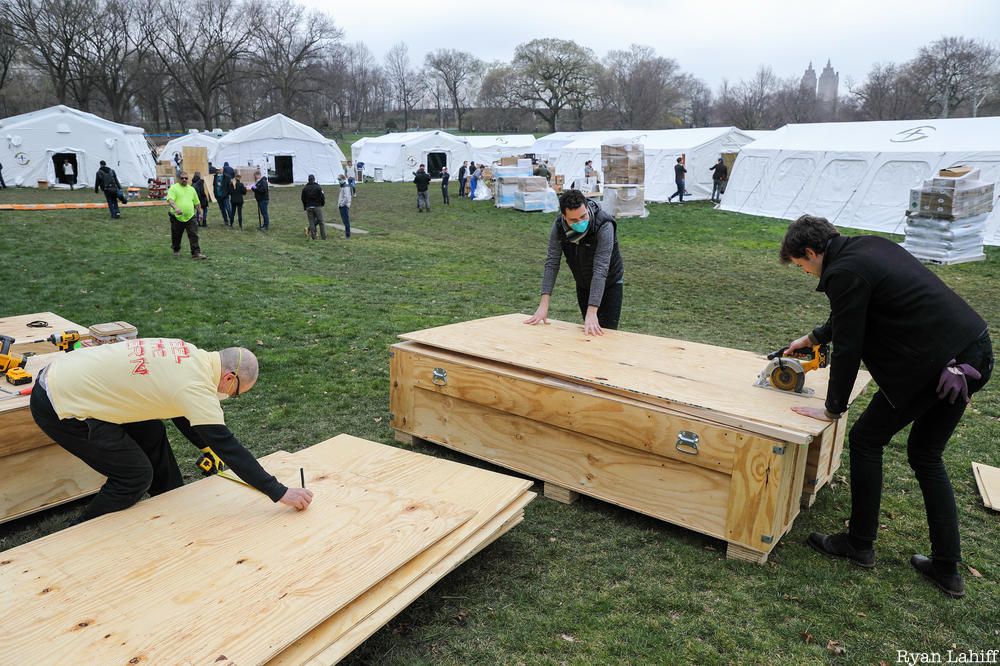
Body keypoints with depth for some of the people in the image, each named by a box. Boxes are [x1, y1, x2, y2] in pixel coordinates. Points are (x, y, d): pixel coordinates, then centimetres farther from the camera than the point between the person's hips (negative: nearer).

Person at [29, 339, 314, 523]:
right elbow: (228, 447, -22)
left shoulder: (190, 355, 4)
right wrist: (280, 492, -17)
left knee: (151, 433, 15)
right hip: (60, 408, -9)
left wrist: (207, 447, 30)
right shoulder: (196, 386, -23)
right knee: (135, 475, -4)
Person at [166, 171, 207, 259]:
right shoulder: (174, 188, -3)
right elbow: (170, 199, -18)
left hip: (191, 217, 3)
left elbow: (197, 203, 21)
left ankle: (196, 253, -9)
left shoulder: (192, 189, 14)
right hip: (177, 217, -3)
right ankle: (176, 251, 31)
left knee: (194, 235, -7)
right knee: (176, 236, 10)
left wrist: (200, 213, 18)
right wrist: (176, 208, -34)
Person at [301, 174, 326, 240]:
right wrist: (322, 204, 11)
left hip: (308, 207, 3)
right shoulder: (318, 187, -5)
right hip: (317, 206, -2)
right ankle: (323, 237, 2)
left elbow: (303, 199, 10)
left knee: (311, 222, 5)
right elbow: (322, 197, -6)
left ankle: (313, 237, 3)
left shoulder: (305, 188, 6)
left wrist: (305, 207, 20)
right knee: (321, 222, 3)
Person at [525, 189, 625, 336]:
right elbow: (552, 263, -21)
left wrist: (592, 312, -44)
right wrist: (544, 305, -28)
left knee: (604, 333, -7)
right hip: (583, 284, 4)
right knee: (589, 331, 9)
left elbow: (600, 270, -38)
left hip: (609, 284, -4)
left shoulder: (604, 226, -33)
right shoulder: (559, 226, -20)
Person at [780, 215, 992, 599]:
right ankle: (946, 568, 25)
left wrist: (833, 409, 0)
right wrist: (813, 338, 40)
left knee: (866, 440, 8)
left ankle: (859, 545, 21)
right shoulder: (869, 247, 15)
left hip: (935, 364, -10)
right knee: (926, 455, 19)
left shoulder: (844, 273, -14)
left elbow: (847, 348, -11)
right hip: (976, 352, 10)